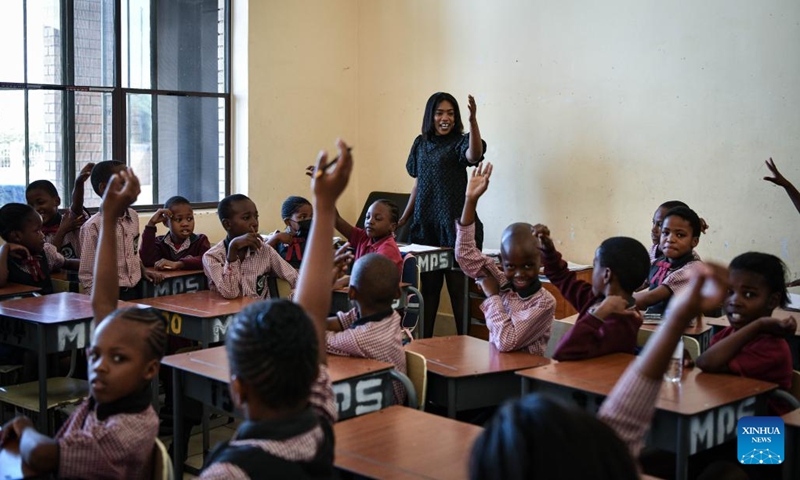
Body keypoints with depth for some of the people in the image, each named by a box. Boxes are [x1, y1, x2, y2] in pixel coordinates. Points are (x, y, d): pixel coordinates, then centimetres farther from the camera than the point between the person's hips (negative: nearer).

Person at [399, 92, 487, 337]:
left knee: (458, 286, -3)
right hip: (425, 224, 5)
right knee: (428, 285, 11)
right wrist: (404, 218, 16)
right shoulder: (421, 144, 11)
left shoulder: (460, 141, -3)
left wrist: (473, 120, -40)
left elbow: (474, 155, -27)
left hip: (454, 223, -5)